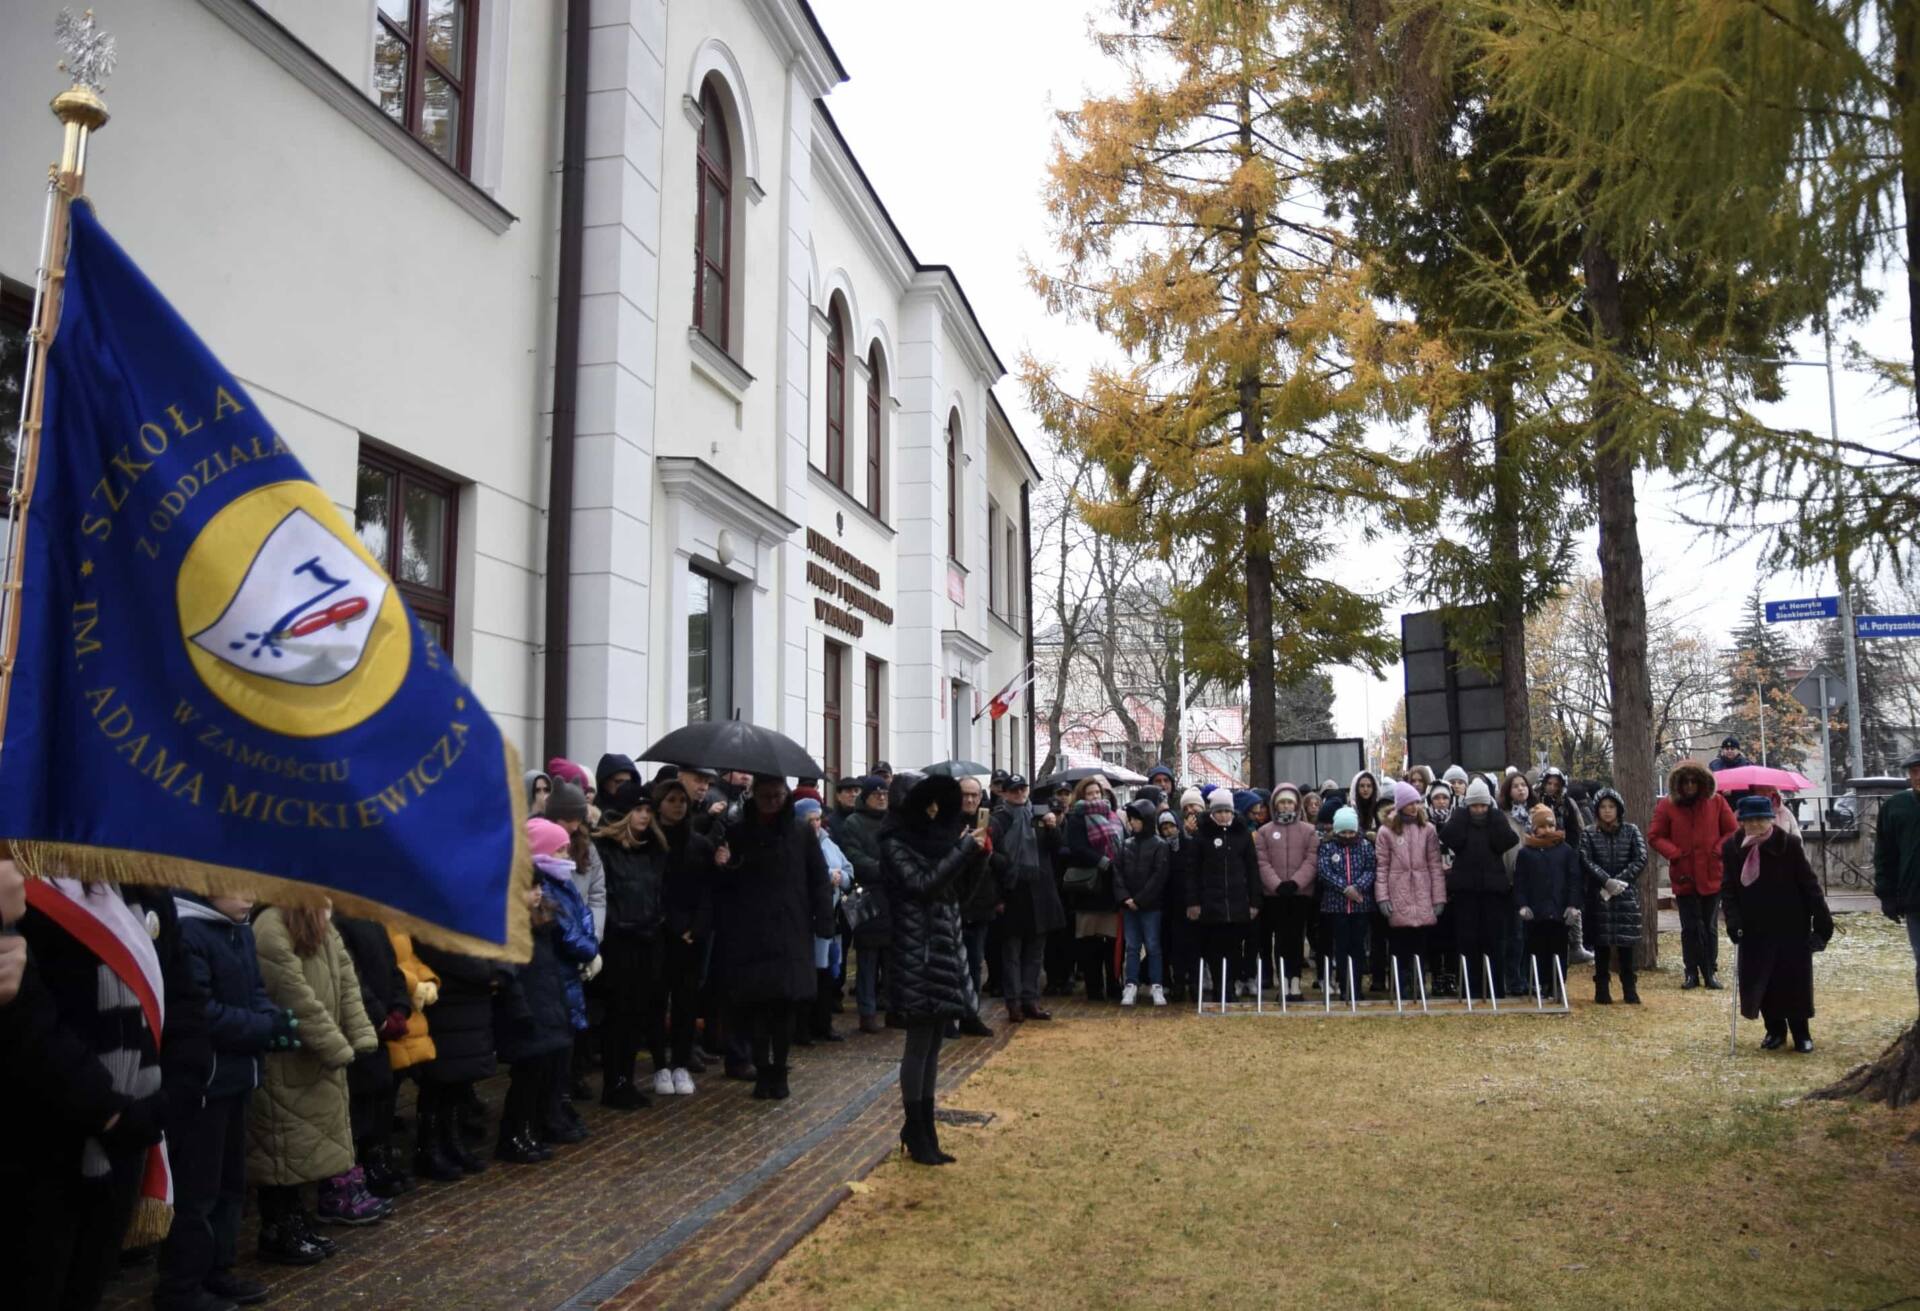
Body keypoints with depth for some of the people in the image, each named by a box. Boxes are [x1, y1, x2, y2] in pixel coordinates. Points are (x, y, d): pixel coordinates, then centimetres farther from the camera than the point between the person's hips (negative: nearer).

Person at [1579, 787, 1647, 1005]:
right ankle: (1602, 989, 9)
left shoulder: (1631, 831, 6)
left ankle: (1629, 990, 9)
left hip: (1626, 894, 0)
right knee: (1601, 943, 2)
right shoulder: (1588, 834, 4)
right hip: (1599, 895, 0)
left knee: (1626, 942, 0)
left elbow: (1641, 859, -3)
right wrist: (1607, 881, -18)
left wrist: (1619, 880, -12)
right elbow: (1587, 862, -5)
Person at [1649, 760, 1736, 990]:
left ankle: (1711, 972, 16)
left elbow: (1732, 831, 6)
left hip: (1712, 875, 0)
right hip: (1684, 876, 0)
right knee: (1690, 927, 5)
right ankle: (1691, 973, 12)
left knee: (1710, 927, 8)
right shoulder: (1666, 805, -1)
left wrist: (1718, 850, -9)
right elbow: (1655, 836, 2)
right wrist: (1674, 853, -12)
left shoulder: (1717, 802, 1)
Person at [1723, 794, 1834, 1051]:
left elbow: (1809, 883, -9)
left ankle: (1801, 1033, 21)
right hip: (1754, 928, 2)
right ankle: (1775, 1029, 24)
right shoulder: (1732, 848, -4)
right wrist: (1733, 920, -14)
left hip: (1791, 926, -2)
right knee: (1760, 982, 5)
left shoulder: (1789, 844, -12)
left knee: (1795, 981, 4)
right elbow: (1729, 888, -2)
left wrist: (1822, 920, -10)